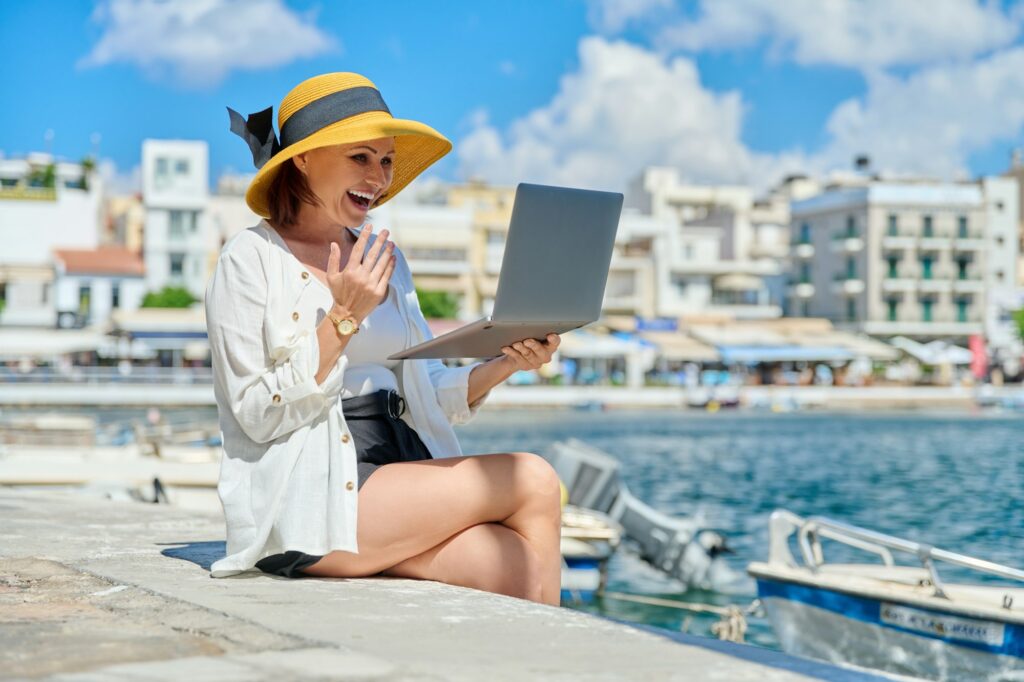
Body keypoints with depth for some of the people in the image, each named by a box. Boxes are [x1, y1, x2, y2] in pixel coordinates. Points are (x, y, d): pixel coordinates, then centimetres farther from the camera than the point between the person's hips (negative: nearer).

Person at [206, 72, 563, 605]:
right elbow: (257, 416, -9)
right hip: (310, 500, -6)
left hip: (402, 474, 6)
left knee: (522, 568, -25)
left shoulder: (383, 257, 18)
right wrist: (343, 319, -15)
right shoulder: (251, 260, -1)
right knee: (533, 482, -17)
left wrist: (504, 366, -2)